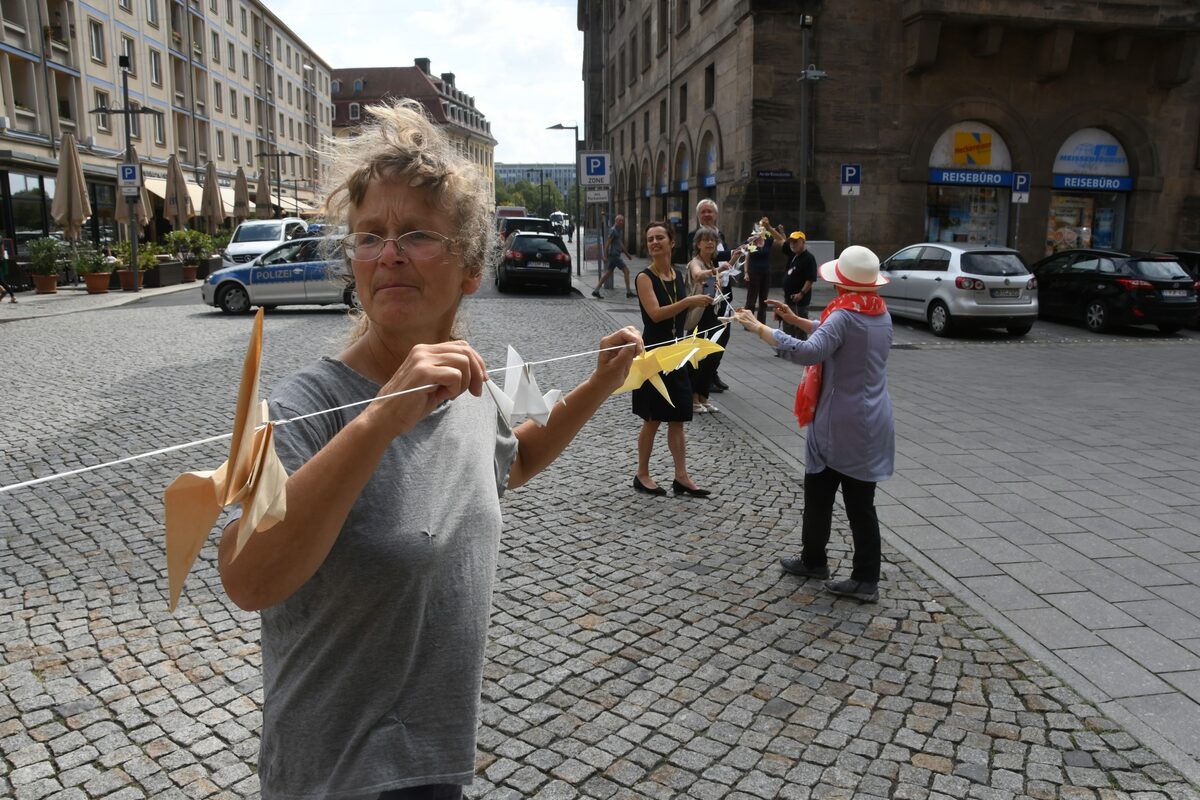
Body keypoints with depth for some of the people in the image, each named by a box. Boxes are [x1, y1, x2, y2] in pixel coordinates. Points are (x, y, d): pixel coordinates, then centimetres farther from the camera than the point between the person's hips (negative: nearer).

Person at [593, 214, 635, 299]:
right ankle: (628, 292, -4)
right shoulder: (613, 230, -11)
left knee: (608, 273, 9)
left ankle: (596, 291, 11)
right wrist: (605, 256, -18)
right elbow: (607, 243, -15)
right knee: (626, 270, -8)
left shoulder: (620, 230, 17)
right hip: (614, 255, -9)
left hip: (617, 255, 9)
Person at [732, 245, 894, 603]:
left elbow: (809, 352, -32)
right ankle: (866, 580, 12)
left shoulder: (845, 315, -18)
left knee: (819, 493, 13)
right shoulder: (881, 314, 7)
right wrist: (796, 319, 18)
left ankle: (814, 560, 29)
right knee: (861, 503, 9)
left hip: (840, 424, -7)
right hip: (872, 424, 7)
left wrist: (760, 328, -28)